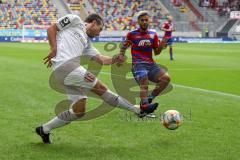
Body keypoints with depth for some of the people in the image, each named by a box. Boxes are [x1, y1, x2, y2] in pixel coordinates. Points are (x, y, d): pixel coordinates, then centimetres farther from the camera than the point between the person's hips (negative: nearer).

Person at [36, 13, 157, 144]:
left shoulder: (86, 42, 30)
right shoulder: (75, 20, 11)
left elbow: (100, 59, 19)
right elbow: (51, 29, 5)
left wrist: (113, 60, -1)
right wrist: (54, 50, -7)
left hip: (73, 67, 9)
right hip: (65, 64, -9)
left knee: (79, 111, 6)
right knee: (100, 88, -10)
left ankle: (45, 129, 16)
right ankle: (138, 110, -7)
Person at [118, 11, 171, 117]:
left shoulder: (153, 34, 13)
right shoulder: (132, 34, 4)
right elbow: (124, 47, 18)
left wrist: (161, 47, -2)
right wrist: (121, 57, 0)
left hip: (151, 64, 4)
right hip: (138, 64, -4)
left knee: (166, 78, -18)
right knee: (144, 81, -33)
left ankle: (149, 99, -9)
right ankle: (145, 105, -47)